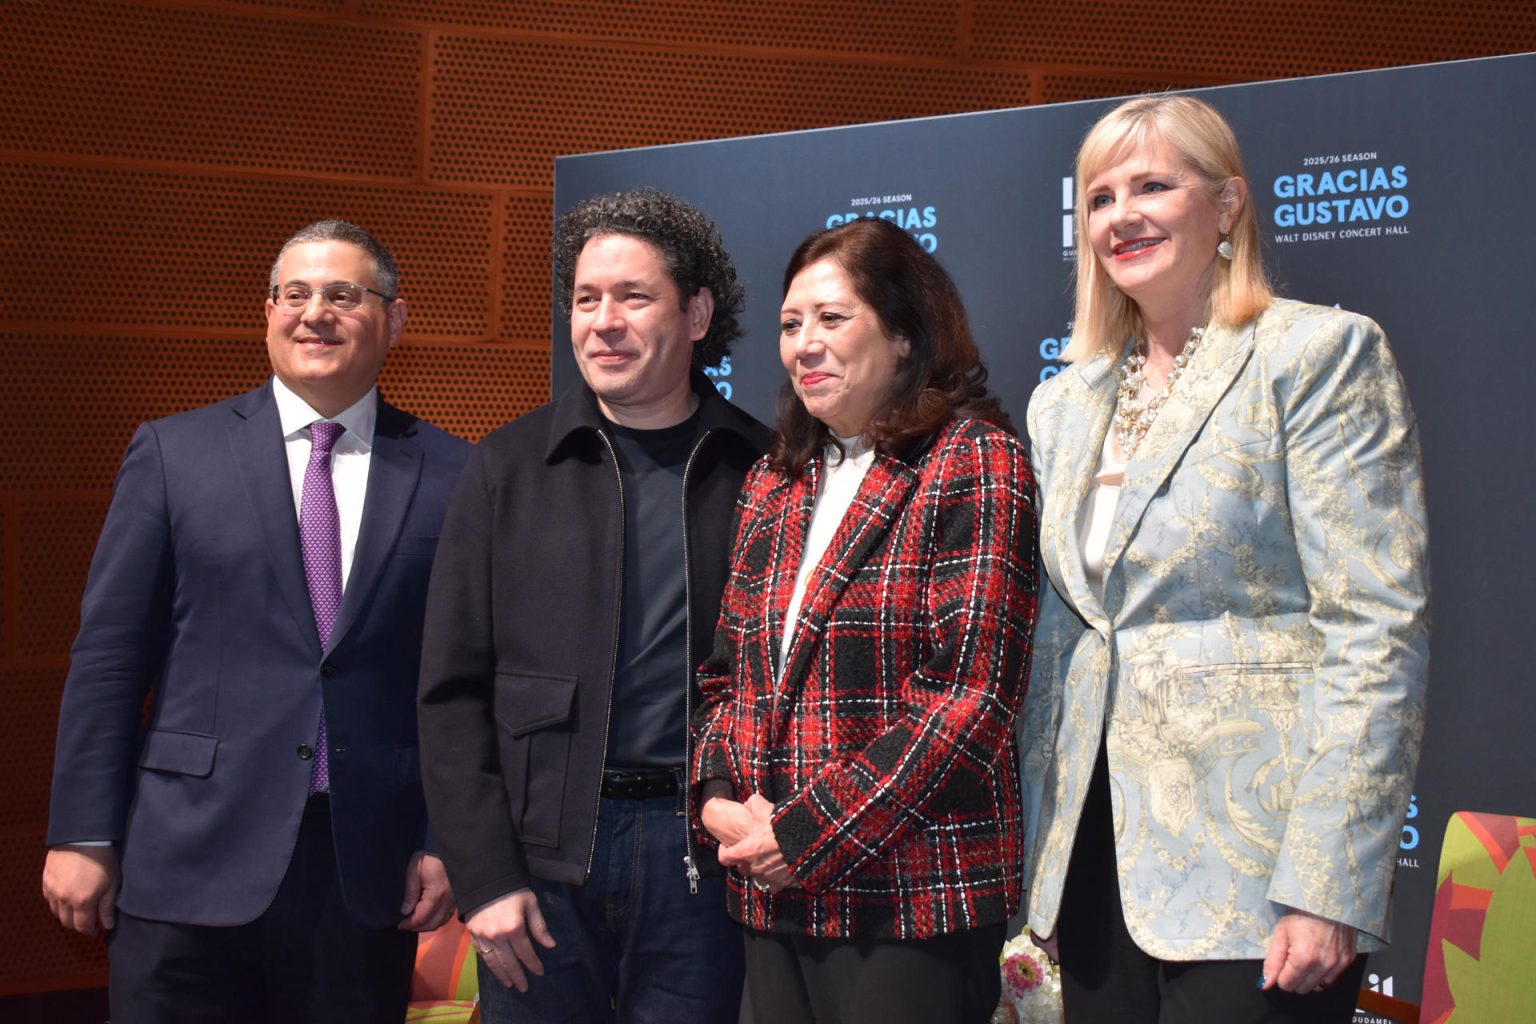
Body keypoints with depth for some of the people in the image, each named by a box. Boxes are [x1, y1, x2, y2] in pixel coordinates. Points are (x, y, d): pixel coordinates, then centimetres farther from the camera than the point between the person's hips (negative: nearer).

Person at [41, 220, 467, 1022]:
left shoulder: (447, 475, 4)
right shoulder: (173, 453, 3)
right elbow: (108, 656, 2)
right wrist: (82, 836, -1)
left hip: (369, 868, 1)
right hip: (192, 862, 0)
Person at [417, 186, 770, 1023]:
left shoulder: (761, 472, 2)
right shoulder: (507, 468, 2)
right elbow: (452, 690, 2)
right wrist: (482, 877, -4)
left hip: (700, 852, 0)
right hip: (542, 858, 0)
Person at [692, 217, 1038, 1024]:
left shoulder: (974, 464, -6)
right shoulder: (775, 483, 14)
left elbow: (969, 689, -14)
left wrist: (806, 836, -14)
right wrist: (719, 796, -3)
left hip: (914, 897, -6)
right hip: (773, 896, 6)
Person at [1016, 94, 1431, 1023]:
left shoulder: (1319, 354, -7)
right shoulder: (1066, 402, 13)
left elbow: (1379, 631, -13)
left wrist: (1326, 889, -18)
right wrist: (1041, 863, 13)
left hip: (1251, 876, -6)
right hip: (1098, 856, 6)